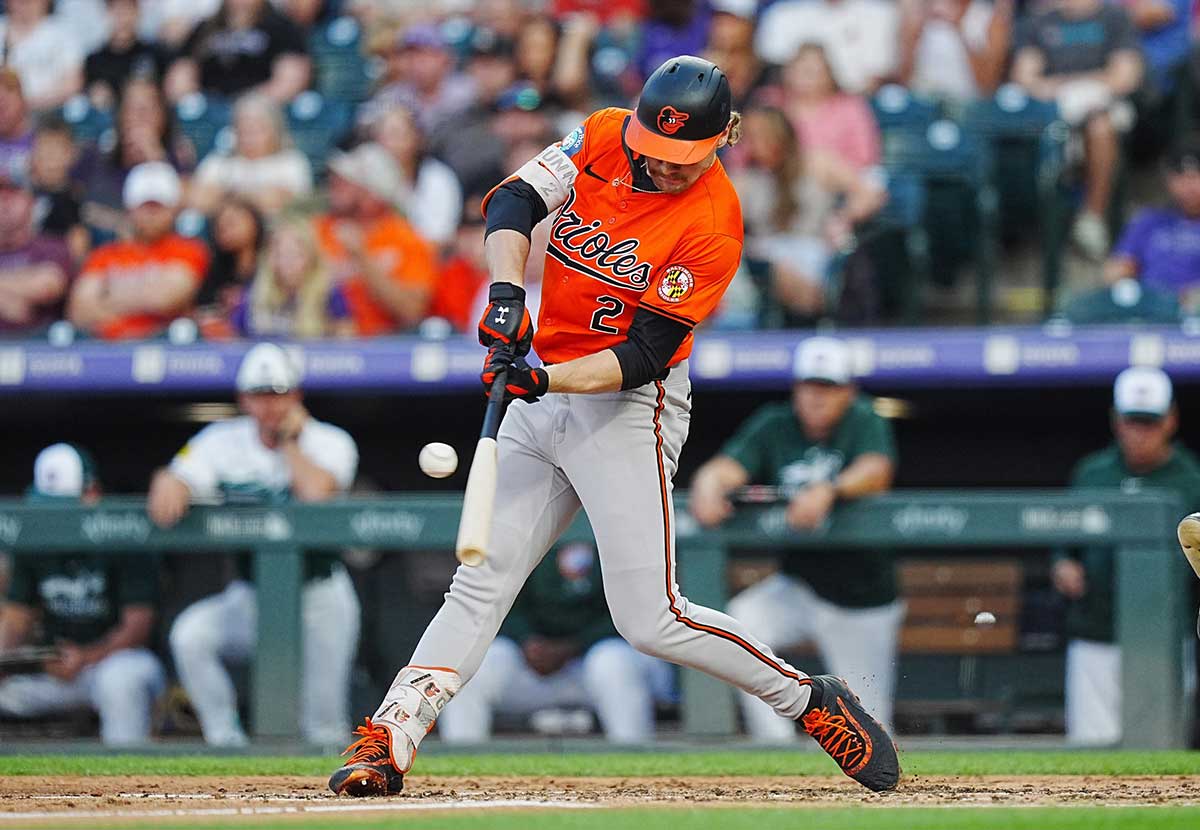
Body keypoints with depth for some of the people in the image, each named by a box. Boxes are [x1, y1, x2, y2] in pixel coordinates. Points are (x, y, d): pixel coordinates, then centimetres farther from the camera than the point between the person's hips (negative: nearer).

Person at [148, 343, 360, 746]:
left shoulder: (330, 441, -7)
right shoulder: (222, 441, 0)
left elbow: (317, 493, -27)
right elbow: (174, 478, -16)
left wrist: (290, 441, -14)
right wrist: (169, 488, -40)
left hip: (320, 596, -2)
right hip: (249, 599, 2)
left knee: (325, 724, -10)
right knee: (190, 634, -27)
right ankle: (226, 740, -14)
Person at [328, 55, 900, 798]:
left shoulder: (713, 222, -18)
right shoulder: (604, 137, -2)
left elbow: (643, 358, -20)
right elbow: (513, 202, -6)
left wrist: (545, 380, -31)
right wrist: (507, 292, -23)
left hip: (630, 407, -6)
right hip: (546, 392, 6)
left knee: (650, 619, -11)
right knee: (481, 584, 2)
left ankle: (812, 701, 3)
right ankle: (387, 744, 0)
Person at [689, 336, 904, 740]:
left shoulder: (865, 422, -8)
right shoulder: (774, 426, 0)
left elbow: (877, 471, -28)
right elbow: (726, 467, -15)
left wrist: (828, 491, -47)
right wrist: (709, 488, -39)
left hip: (861, 601, -3)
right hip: (797, 585, 3)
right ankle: (776, 746, -19)